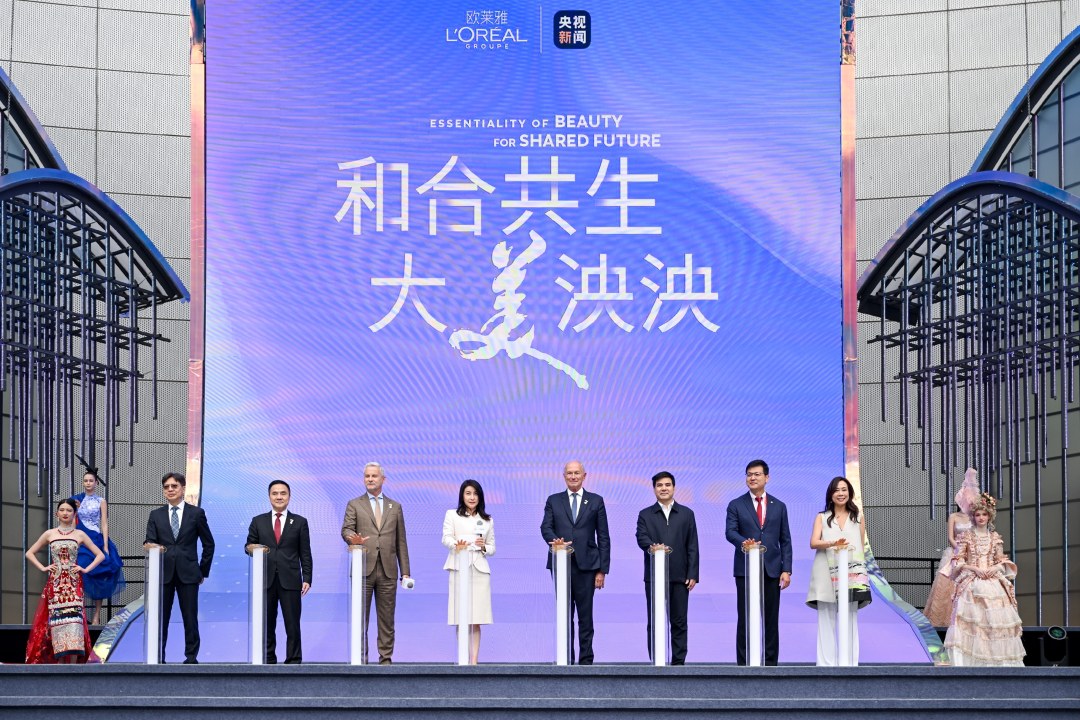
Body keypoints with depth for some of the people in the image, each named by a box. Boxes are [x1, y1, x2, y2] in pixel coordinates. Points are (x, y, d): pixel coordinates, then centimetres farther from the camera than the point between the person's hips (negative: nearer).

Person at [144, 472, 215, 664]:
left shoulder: (196, 513, 5)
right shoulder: (156, 515, 10)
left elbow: (208, 544, 9)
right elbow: (149, 541, 3)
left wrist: (204, 571, 6)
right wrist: (151, 546, -21)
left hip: (188, 573, -1)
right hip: (163, 573, 1)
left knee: (190, 617, 0)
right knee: (160, 618, 2)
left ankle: (191, 657, 7)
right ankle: (158, 657, 7)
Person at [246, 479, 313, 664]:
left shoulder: (299, 522, 10)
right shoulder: (258, 521, 13)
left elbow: (305, 554, 7)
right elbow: (249, 546, 12)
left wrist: (307, 578, -2)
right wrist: (251, 549, -12)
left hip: (290, 581, -1)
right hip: (266, 580, 1)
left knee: (292, 624, -3)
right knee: (267, 624, 3)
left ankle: (294, 662, 2)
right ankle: (268, 661, 9)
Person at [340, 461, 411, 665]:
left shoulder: (395, 507, 16)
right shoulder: (354, 505, 10)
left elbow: (401, 542, 14)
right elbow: (346, 529, -4)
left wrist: (405, 572, 8)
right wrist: (353, 538, -28)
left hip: (388, 570, 2)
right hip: (363, 568, -2)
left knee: (387, 618, 2)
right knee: (360, 617, -1)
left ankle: (386, 659, 5)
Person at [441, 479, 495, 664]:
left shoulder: (487, 520, 19)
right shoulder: (452, 515, 12)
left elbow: (492, 548, 18)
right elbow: (446, 538, -2)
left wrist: (483, 547, -4)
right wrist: (456, 545, -23)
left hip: (479, 570, 2)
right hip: (459, 569, -2)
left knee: (476, 620, -3)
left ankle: (474, 661, -4)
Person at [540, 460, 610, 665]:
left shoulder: (596, 501, 8)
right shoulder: (553, 501, 11)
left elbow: (603, 537, 5)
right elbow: (546, 527, -1)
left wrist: (602, 569, -1)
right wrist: (554, 540, -25)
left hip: (586, 565, -1)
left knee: (585, 616, 0)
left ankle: (586, 661, 4)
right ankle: (566, 659, 8)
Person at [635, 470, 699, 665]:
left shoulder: (686, 514, 10)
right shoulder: (645, 515, 9)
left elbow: (692, 546, 6)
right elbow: (641, 538, -8)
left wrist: (693, 574, -1)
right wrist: (651, 547, -31)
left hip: (679, 576, 1)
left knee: (679, 622, 3)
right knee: (655, 622, 1)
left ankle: (678, 662, 8)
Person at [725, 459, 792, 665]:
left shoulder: (779, 507, 12)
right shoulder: (736, 506, 6)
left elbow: (785, 540, 9)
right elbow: (730, 532, -7)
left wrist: (786, 570, 0)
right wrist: (743, 542, -30)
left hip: (772, 570, 2)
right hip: (746, 570, -2)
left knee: (771, 620, 4)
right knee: (745, 619, -2)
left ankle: (770, 663, 9)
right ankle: (744, 664, 1)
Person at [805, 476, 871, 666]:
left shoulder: (858, 518, 15)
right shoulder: (822, 518, 10)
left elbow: (862, 547, 15)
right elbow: (814, 543, -5)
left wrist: (862, 571, 6)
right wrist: (833, 543, -23)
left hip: (851, 575, 1)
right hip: (826, 575, -1)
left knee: (849, 620, -2)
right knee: (827, 620, -3)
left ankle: (850, 664, -1)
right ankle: (826, 665, -3)